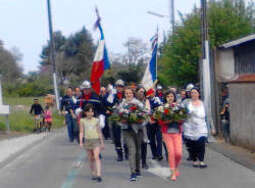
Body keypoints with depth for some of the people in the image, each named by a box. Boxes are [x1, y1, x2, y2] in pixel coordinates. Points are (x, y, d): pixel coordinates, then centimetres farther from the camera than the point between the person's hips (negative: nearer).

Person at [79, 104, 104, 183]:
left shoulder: (96, 120, 4)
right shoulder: (82, 121, 4)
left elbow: (99, 132, 10)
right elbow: (81, 132, 6)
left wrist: (102, 143, 12)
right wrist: (81, 142, -5)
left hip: (96, 140, -2)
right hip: (88, 140, 2)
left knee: (96, 157, -15)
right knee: (91, 159, 7)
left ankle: (99, 175, -21)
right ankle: (93, 174, 19)